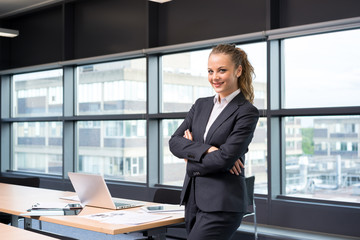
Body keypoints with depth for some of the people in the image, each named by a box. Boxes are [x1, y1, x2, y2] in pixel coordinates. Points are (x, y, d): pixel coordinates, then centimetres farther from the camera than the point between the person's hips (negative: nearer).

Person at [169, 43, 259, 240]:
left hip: (222, 204, -6)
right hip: (193, 199, 7)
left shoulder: (247, 112, -6)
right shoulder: (201, 105, 13)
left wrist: (191, 155, -2)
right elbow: (174, 141, 2)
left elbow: (225, 158, -15)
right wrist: (205, 149, -14)